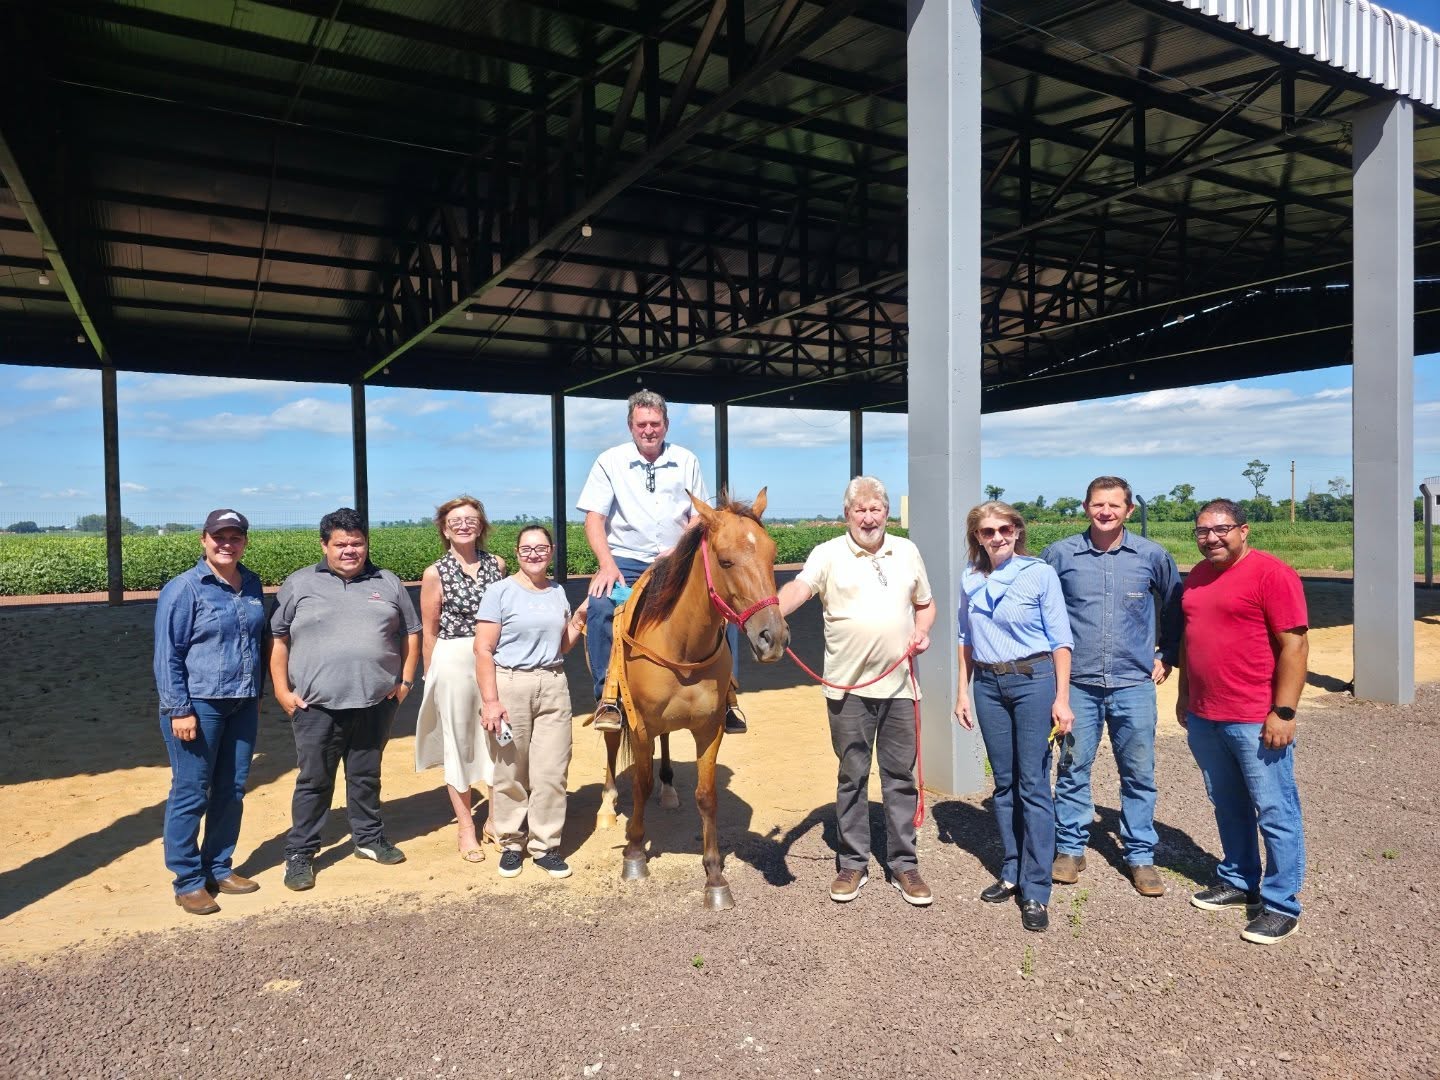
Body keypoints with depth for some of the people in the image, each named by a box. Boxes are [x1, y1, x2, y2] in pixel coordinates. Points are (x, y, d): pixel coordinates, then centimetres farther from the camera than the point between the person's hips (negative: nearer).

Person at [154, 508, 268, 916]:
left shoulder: (252, 585, 8)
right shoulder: (184, 588, -9)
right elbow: (167, 654, -11)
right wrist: (180, 710, -15)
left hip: (242, 706, 6)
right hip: (198, 704, -6)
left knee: (232, 791, 13)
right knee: (190, 794, 2)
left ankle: (219, 868, 27)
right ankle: (188, 882, 14)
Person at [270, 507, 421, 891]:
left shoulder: (388, 584, 8)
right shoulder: (299, 584, 3)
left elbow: (411, 633, 14)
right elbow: (278, 640, 4)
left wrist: (406, 680, 5)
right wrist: (282, 690, -3)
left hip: (375, 703, 2)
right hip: (317, 705, -2)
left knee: (366, 777, 15)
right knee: (314, 781, 4)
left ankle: (369, 838, 30)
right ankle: (300, 854, 16)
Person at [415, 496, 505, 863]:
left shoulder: (497, 565, 4)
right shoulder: (435, 574, -4)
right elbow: (429, 634, 1)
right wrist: (432, 677, 2)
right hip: (453, 661, -3)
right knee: (457, 741, 8)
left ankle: (495, 819, 28)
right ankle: (466, 828, 22)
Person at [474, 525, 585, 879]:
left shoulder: (558, 592, 10)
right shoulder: (500, 592, -4)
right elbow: (483, 650, -7)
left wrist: (579, 618, 3)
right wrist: (490, 701, -13)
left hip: (553, 685, 4)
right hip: (511, 685, -4)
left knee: (551, 772, 4)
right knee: (511, 772, 5)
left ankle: (545, 845, 17)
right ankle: (512, 843, 22)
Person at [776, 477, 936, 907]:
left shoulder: (907, 552, 10)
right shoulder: (829, 554, -3)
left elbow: (925, 603, 20)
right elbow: (799, 587, -21)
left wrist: (922, 631, -1)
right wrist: (772, 612, -41)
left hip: (899, 683, 3)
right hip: (849, 687, -3)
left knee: (901, 775, 10)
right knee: (852, 775, 8)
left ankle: (904, 865, 22)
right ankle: (852, 863, 22)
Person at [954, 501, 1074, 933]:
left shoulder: (1040, 573, -7)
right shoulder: (970, 580, 5)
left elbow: (1060, 639, -5)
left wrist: (1061, 698, -9)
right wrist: (963, 692, 9)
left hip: (1033, 681, -4)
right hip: (989, 685, 4)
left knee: (1033, 785, -2)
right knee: (1004, 783, 12)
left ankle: (1036, 891, 5)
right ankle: (1011, 873, 26)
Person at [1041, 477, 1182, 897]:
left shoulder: (1152, 556, 1)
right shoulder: (1060, 554, -2)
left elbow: (1175, 605, 16)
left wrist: (1167, 654, 13)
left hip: (1134, 683, 1)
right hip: (1077, 682, 0)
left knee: (1139, 773, 7)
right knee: (1073, 767, 7)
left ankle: (1140, 856, 22)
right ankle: (1070, 849, 22)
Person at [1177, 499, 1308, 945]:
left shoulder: (1270, 573, -12)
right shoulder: (1197, 576, 12)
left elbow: (1294, 645, -15)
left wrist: (1283, 713, -18)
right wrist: (1184, 695, 19)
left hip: (1256, 720, -7)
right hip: (1204, 717, 7)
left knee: (1275, 812, 3)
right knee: (1227, 806, 18)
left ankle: (1281, 904, 14)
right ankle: (1238, 882, 32)